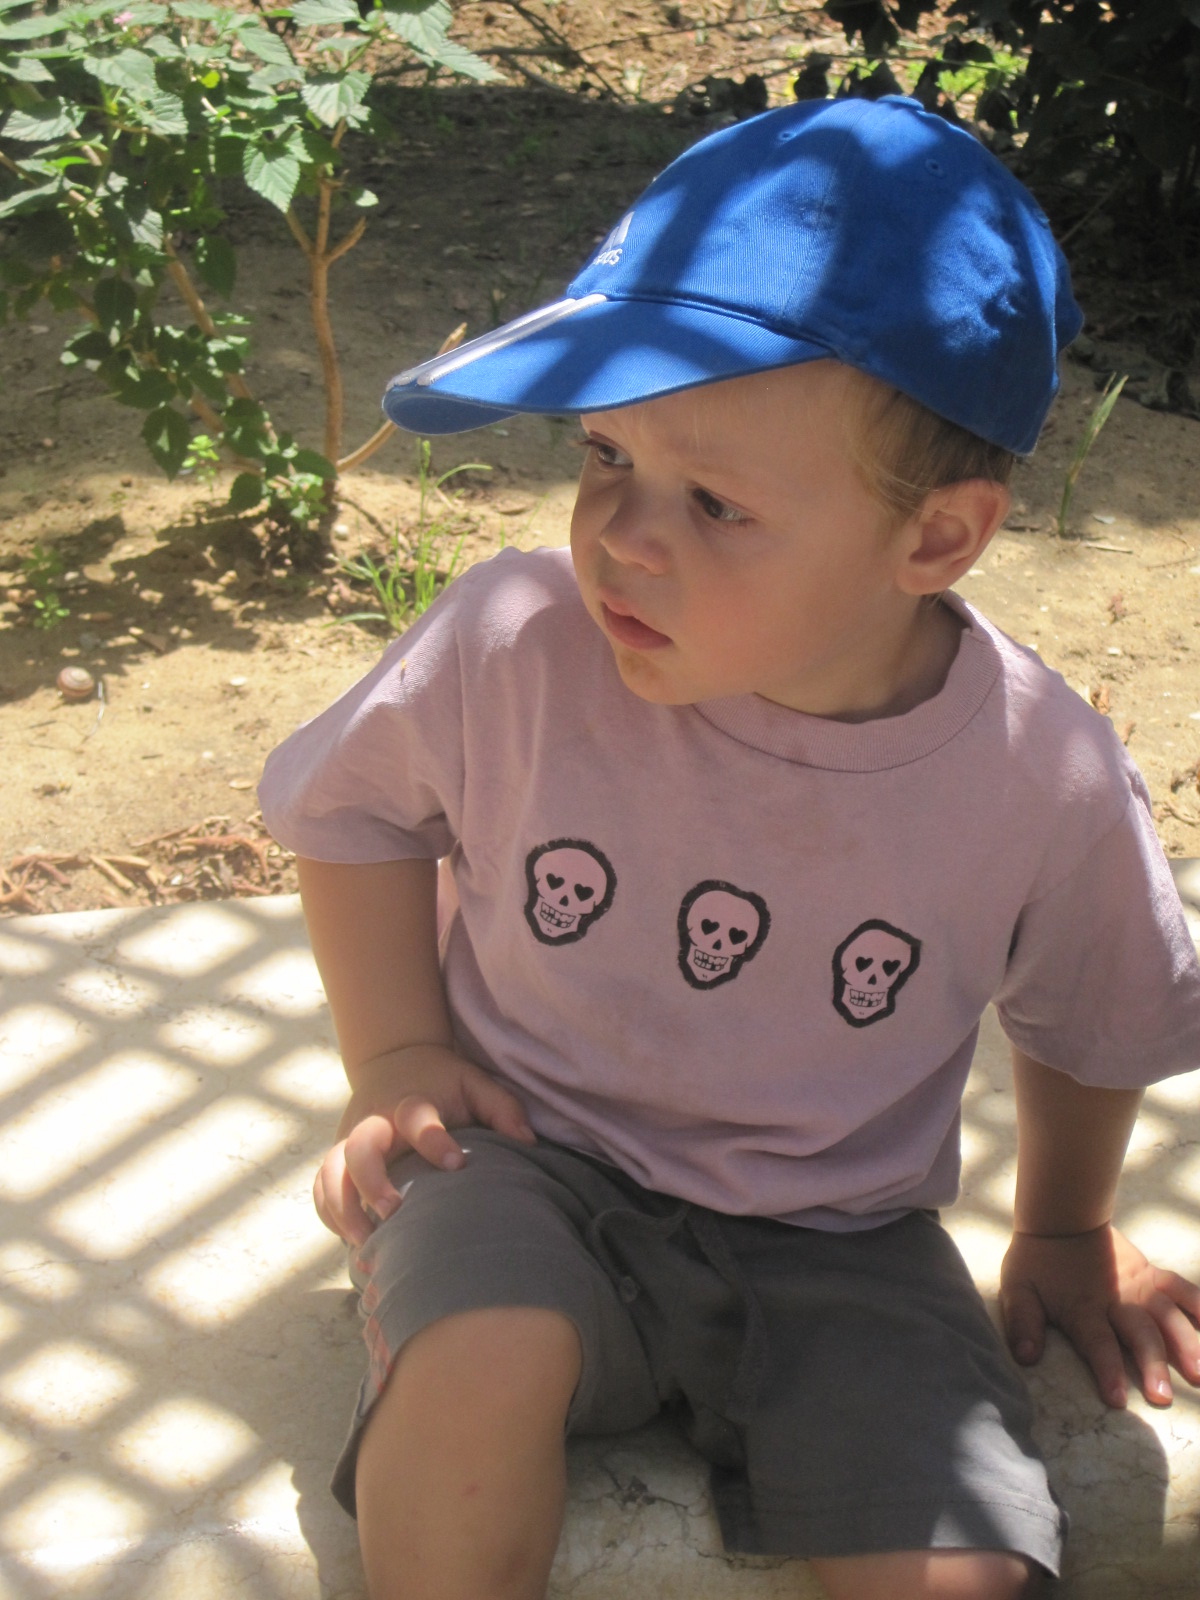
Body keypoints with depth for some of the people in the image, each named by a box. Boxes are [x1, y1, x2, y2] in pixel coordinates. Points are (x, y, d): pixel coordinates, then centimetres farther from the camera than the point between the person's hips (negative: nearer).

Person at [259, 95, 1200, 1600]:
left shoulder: (1047, 784, -16)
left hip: (833, 1242, 1)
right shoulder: (511, 645, -18)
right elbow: (348, 805, 5)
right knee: (481, 1363, -33)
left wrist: (1064, 1230, 20)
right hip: (536, 1156, -1)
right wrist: (399, 1055, -2)